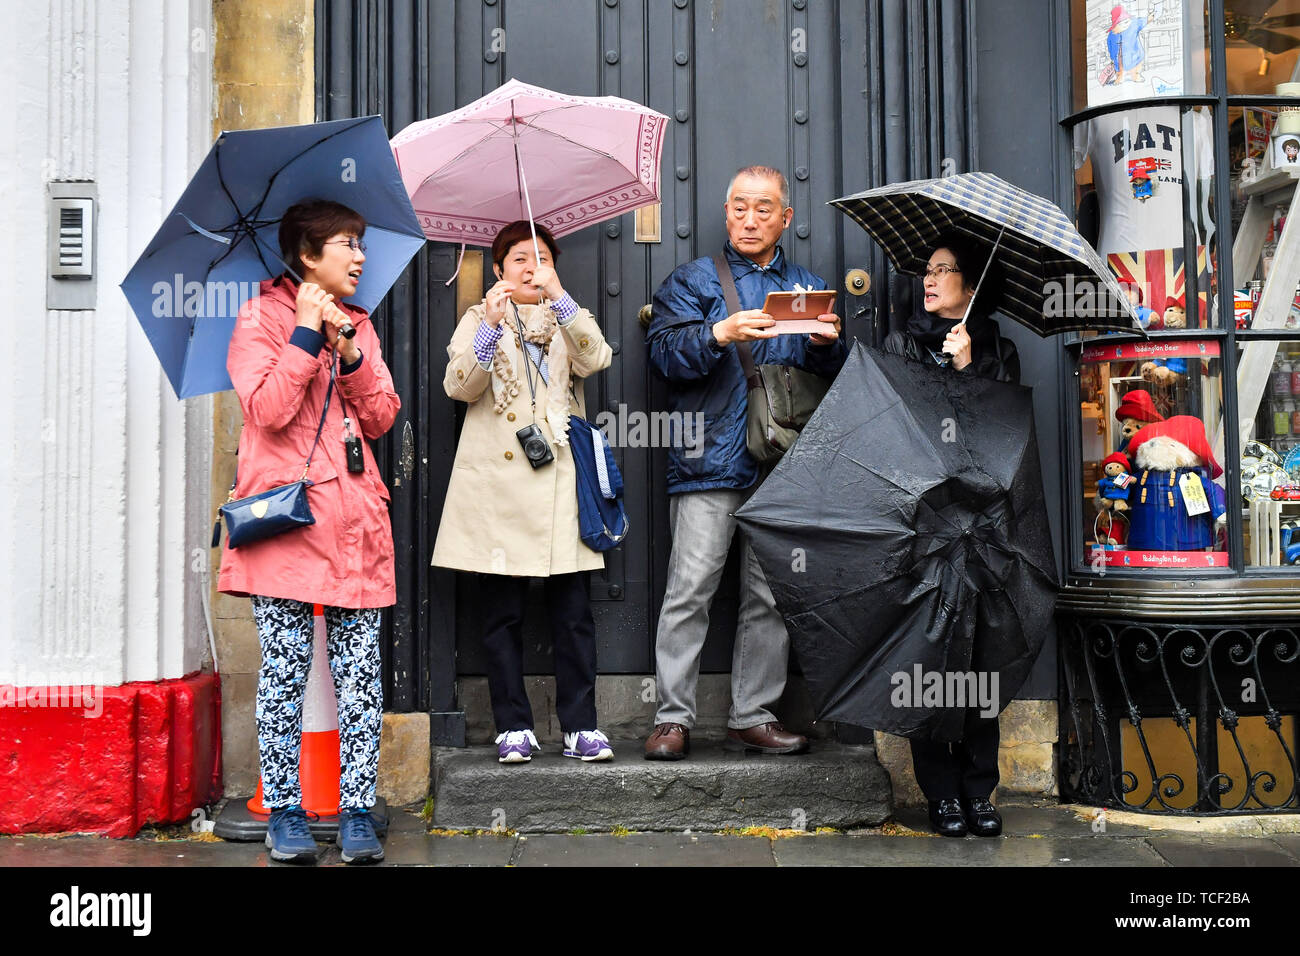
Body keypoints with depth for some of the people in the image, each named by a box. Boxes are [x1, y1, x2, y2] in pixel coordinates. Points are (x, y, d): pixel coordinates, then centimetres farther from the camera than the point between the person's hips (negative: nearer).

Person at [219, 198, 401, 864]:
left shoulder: (358, 324, 19)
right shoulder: (262, 318, 2)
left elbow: (382, 417, 10)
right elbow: (267, 410, -12)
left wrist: (350, 354, -4)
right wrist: (307, 333, -12)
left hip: (355, 520, 5)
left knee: (361, 672, 1)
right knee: (285, 670, -1)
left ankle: (357, 811, 8)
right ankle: (284, 812, 11)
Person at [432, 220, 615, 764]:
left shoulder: (567, 318, 18)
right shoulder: (479, 319, 15)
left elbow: (596, 359, -6)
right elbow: (459, 386, -2)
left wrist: (559, 298, -15)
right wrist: (491, 327, -15)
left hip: (559, 480, 1)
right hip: (497, 482, 0)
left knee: (572, 610, -2)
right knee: (501, 612, 1)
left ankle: (581, 726, 4)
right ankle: (513, 727, 10)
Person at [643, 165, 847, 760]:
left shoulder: (809, 288, 21)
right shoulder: (694, 280, 12)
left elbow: (834, 377, 13)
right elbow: (664, 352, -4)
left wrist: (829, 345, -8)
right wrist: (720, 335, -19)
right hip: (710, 462, -3)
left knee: (770, 594, 5)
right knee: (690, 588, -7)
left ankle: (754, 716, 14)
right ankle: (673, 717, 0)